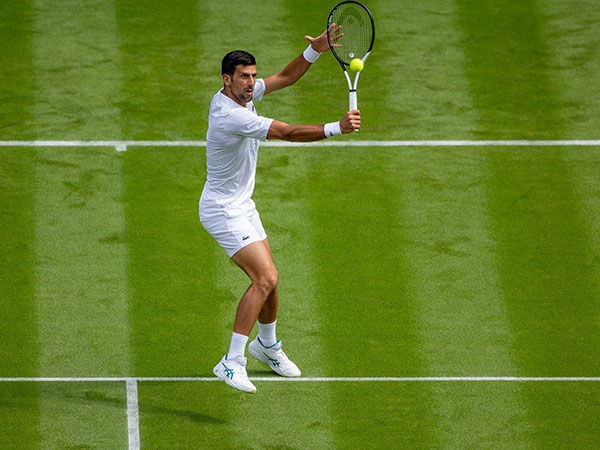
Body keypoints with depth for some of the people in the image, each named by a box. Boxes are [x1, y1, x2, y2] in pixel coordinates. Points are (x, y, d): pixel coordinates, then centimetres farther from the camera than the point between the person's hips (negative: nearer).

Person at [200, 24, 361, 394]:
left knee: (268, 279, 18)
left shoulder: (242, 94, -1)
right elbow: (289, 133, -33)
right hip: (223, 211, -10)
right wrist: (337, 128, -38)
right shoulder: (231, 115, -29)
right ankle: (232, 363, -21)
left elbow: (286, 78, 8)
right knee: (265, 278, -21)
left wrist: (315, 50, -8)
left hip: (242, 207, 10)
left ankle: (267, 344, 43)